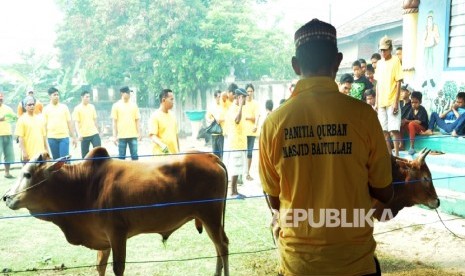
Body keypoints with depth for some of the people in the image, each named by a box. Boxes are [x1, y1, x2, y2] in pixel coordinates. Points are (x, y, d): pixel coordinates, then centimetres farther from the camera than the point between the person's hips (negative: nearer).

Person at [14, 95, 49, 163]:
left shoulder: (40, 118, 10)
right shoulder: (22, 119, -4)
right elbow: (20, 137, -8)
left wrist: (46, 149, 12)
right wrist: (24, 152, -14)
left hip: (41, 153, 5)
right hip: (28, 154, -5)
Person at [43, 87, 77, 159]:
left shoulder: (64, 107, 4)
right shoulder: (46, 109, 4)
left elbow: (69, 122, 5)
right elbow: (45, 125, 4)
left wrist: (74, 137, 2)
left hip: (64, 137, -1)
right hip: (52, 138, 1)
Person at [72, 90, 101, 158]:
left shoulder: (92, 106, 8)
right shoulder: (77, 108, -5)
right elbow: (76, 122, -9)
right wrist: (79, 134, -20)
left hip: (94, 133, 3)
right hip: (84, 135, -3)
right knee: (85, 154, 5)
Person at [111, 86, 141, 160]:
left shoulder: (134, 105, 7)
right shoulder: (116, 105, 0)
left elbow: (137, 120, 9)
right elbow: (114, 122, -1)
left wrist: (139, 133, 2)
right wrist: (114, 136, -6)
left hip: (133, 135, 2)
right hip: (121, 136, -2)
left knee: (135, 156, 4)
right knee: (121, 157, 5)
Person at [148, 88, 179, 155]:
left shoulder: (172, 115, 13)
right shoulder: (155, 116, -9)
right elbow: (152, 135, -17)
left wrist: (178, 152, 18)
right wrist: (161, 145, -35)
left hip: (174, 154, 7)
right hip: (161, 155, -7)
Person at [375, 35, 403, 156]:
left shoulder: (395, 61, -5)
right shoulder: (379, 63, 12)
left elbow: (398, 83, -8)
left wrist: (396, 102, -14)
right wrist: (376, 102, 11)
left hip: (392, 102, -6)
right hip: (381, 102, 6)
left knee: (394, 129, -7)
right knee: (384, 130, 7)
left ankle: (396, 154, -1)